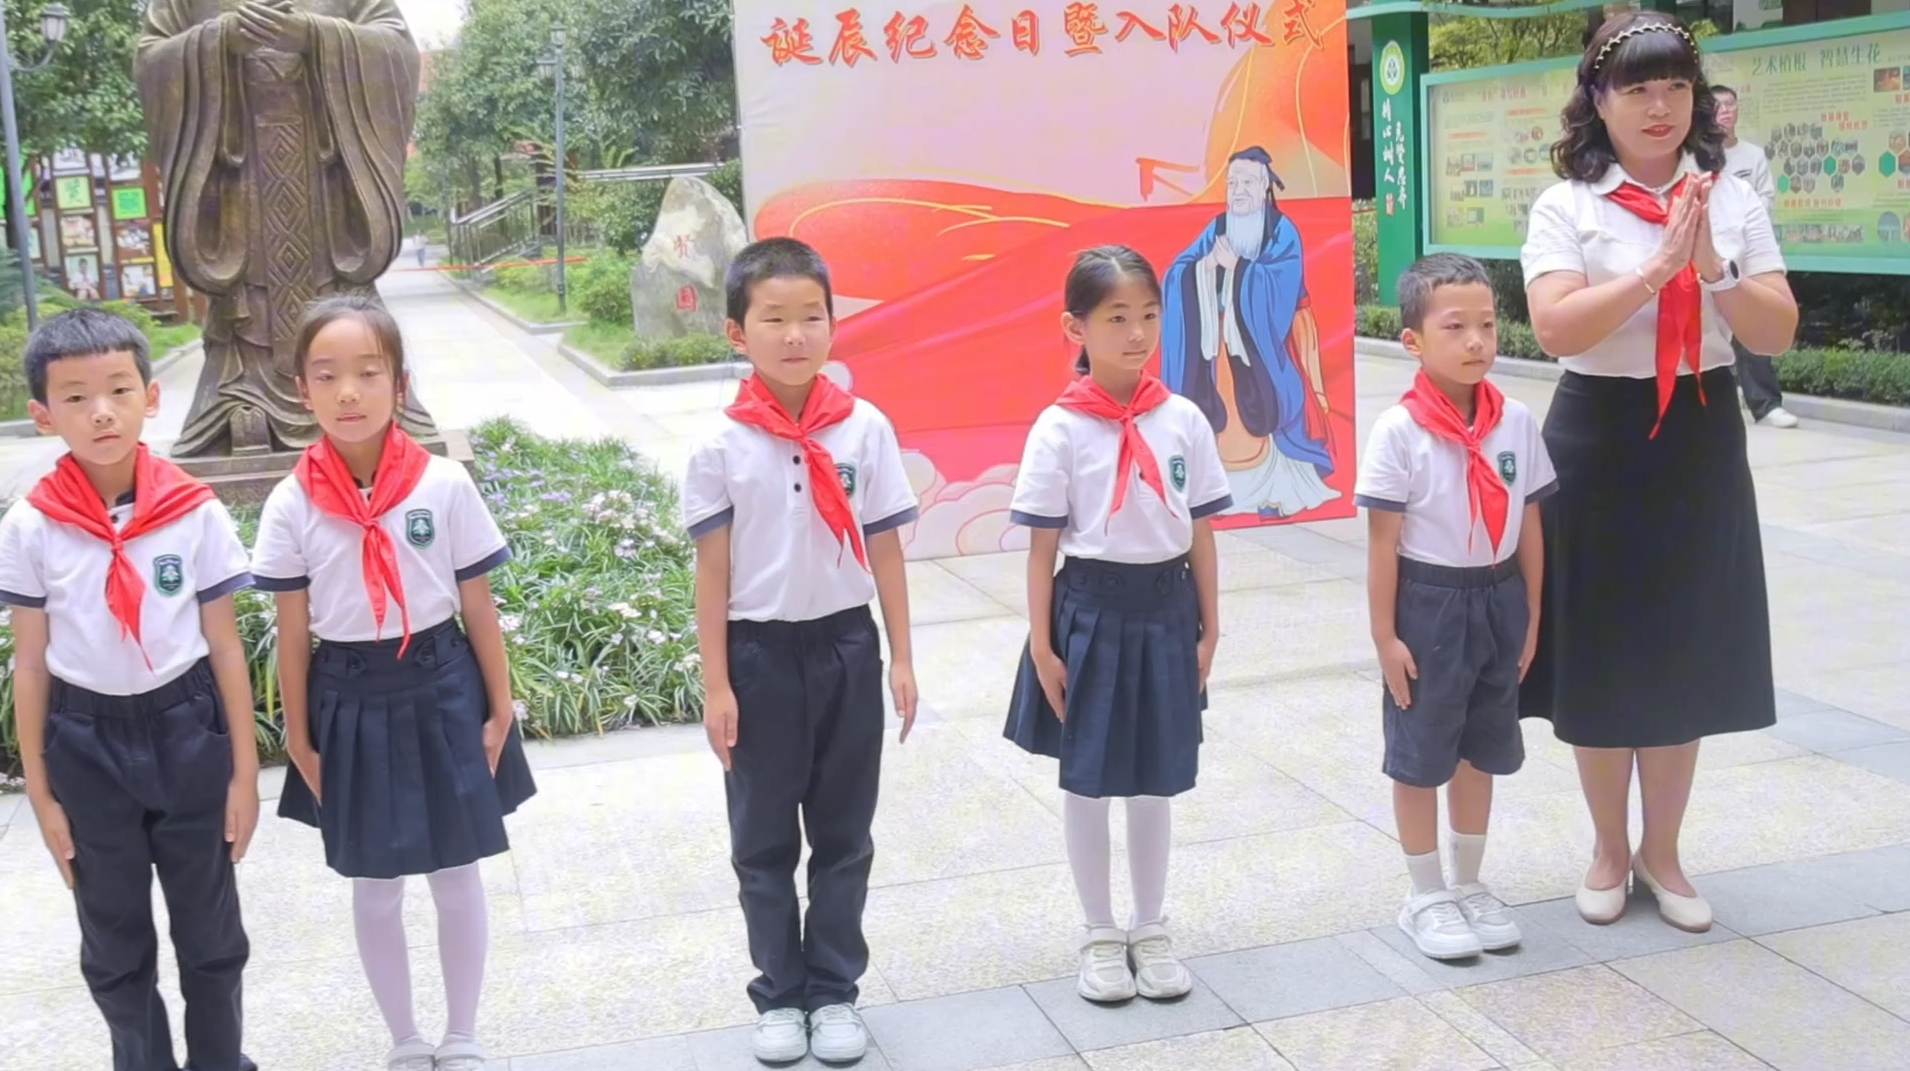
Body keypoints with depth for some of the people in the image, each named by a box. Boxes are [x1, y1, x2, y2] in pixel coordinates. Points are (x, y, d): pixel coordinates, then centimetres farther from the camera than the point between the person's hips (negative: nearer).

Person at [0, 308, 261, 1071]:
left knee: (209, 929, 13)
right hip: (85, 742, 1)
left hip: (185, 729, 0)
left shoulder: (196, 514, -9)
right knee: (113, 942, 15)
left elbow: (226, 647, -2)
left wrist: (245, 772, -1)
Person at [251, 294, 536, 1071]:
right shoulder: (292, 505, -8)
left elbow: (479, 609, -2)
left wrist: (499, 709, 0)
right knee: (375, 888, 14)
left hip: (441, 688, 0)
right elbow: (292, 634, -1)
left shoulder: (446, 485, -9)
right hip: (351, 700, 1)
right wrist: (298, 737, 1)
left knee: (457, 877, 11)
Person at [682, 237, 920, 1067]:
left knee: (844, 835, 11)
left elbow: (885, 551, 1)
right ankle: (780, 996, 25)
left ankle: (835, 990, 26)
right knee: (763, 840, 10)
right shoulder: (721, 446, -8)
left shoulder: (866, 429, -4)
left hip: (845, 646, 1)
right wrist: (715, 685, -6)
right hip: (760, 652, -1)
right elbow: (713, 571, -5)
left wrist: (901, 658, 1)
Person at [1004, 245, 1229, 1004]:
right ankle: (1101, 935, 26)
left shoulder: (1184, 420, -1)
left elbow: (1201, 534, 4)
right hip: (1092, 608, -2)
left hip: (1165, 607, 3)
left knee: (1158, 776, 12)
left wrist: (1208, 628, 5)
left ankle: (1150, 930, 29)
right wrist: (1041, 644, -8)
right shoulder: (1059, 428, -9)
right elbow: (1042, 548, -6)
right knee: (1087, 777, 9)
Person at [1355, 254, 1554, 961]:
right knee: (1421, 755, 8)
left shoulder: (1516, 421, -3)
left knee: (1483, 749, 16)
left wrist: (1530, 617, 6)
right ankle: (1427, 896, 24)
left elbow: (1529, 528, 4)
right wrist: (1385, 635, -11)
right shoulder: (1398, 431, -16)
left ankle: (1470, 884, 33)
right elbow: (1383, 544, -13)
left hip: (1497, 598, 5)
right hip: (1427, 603, -4)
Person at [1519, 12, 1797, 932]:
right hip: (1601, 441, -3)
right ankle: (1609, 851, 25)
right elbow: (1555, 329, -20)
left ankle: (1661, 851, 27)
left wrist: (1712, 268, -19)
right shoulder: (1566, 207, -6)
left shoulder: (1732, 200, 3)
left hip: (1700, 443, 3)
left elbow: (1778, 332, -3)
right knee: (1600, 656, 6)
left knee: (1685, 654, 10)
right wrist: (1658, 265, -26)